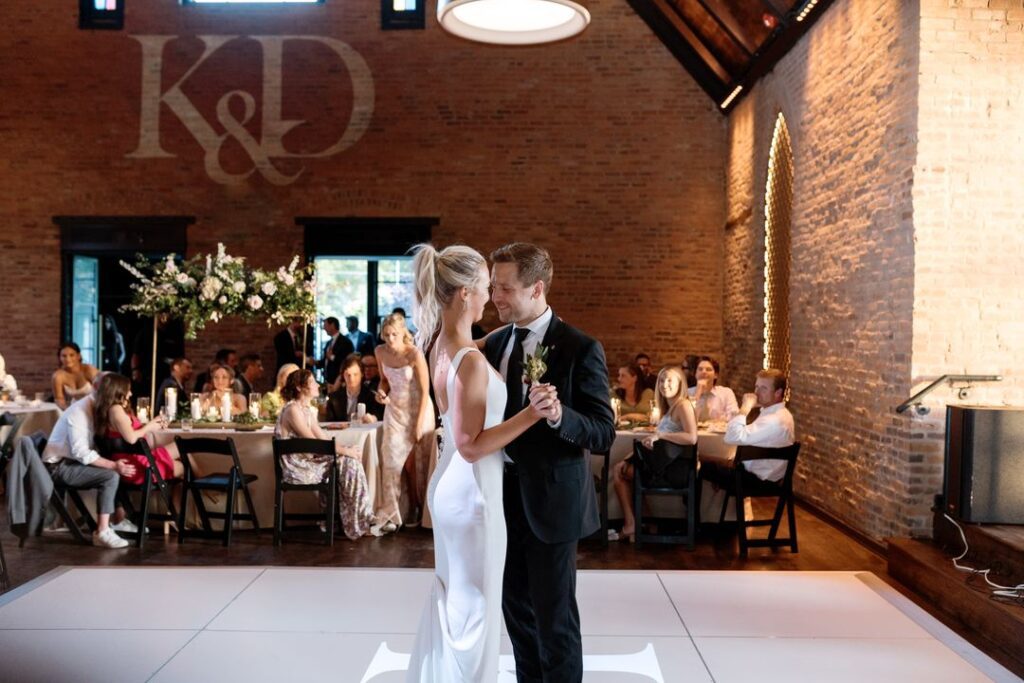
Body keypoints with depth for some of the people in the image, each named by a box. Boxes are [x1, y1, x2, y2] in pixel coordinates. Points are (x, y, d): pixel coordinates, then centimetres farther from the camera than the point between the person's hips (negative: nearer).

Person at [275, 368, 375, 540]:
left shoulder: (306, 410, 15)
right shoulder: (293, 410, -16)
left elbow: (322, 437, 13)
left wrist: (346, 448, -3)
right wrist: (345, 450, -16)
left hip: (306, 460, 9)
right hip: (297, 467, -9)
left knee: (350, 460, -5)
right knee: (349, 462, -13)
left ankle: (361, 522, -3)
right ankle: (358, 525, -4)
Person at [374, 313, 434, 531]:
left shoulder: (415, 354, -19)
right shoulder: (380, 352, -3)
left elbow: (425, 392, -15)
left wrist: (418, 424, -17)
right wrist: (381, 391, -9)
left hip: (418, 409, -4)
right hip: (395, 410, 4)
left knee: (417, 463, 3)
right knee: (391, 460, -3)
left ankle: (421, 510, 19)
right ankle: (390, 514, 1)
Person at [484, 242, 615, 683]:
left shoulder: (580, 349, -14)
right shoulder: (494, 344, 5)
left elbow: (604, 434, -16)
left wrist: (559, 415, -34)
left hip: (551, 500, -6)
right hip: (504, 497, 6)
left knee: (554, 617, 3)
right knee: (516, 609, 17)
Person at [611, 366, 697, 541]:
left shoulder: (683, 405, -14)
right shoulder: (669, 407, 15)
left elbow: (691, 438, -28)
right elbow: (657, 440, 14)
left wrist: (659, 435, -23)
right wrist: (629, 458, 5)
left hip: (673, 467, -9)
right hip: (663, 462, 9)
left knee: (620, 472, 3)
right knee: (618, 468, 10)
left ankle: (631, 525, 14)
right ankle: (630, 524, 6)